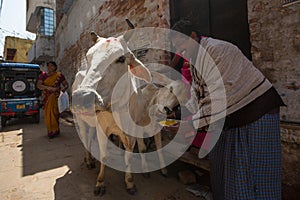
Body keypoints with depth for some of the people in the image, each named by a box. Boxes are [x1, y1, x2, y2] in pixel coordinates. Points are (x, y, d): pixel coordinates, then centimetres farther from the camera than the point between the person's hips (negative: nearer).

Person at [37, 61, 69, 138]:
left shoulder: (59, 75, 3)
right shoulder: (43, 75, 8)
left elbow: (66, 85, 7)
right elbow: (39, 85, -2)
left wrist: (63, 89, -15)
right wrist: (49, 88, -19)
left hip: (56, 97, -2)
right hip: (46, 97, 2)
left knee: (55, 113, -5)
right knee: (48, 114, 2)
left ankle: (55, 130, 8)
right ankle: (50, 130, 14)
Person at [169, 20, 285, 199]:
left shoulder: (218, 49, -19)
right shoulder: (195, 62, 10)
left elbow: (219, 93, -28)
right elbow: (197, 97, 11)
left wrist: (194, 122, -24)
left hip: (256, 111, -9)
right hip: (229, 120, 9)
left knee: (253, 176, 1)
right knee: (221, 171, 17)